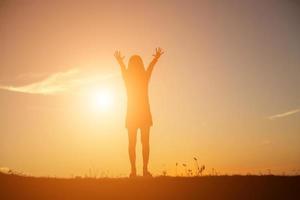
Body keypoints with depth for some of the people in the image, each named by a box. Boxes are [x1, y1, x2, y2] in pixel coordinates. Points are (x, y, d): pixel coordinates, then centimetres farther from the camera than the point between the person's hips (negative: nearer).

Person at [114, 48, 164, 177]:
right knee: (145, 142, 1)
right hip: (144, 113, -1)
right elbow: (151, 66, 17)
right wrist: (156, 58, 35)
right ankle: (145, 169, -5)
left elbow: (122, 68, 21)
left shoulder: (127, 77, 0)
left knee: (132, 143, 3)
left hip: (131, 114, 1)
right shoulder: (145, 77, -2)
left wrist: (120, 61, 41)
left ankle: (133, 170, -1)